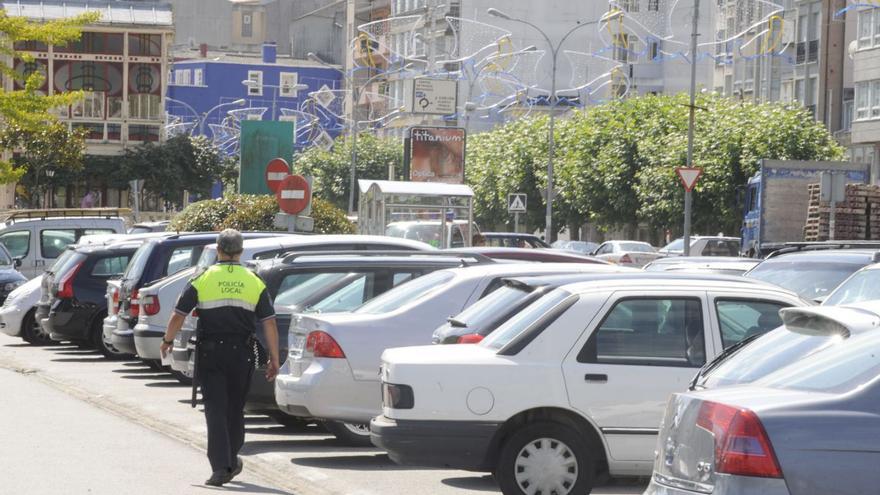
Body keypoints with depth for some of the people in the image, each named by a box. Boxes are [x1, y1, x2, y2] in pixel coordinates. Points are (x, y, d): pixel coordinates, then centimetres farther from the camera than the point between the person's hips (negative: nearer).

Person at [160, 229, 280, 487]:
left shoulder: (203, 280, -2)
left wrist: (167, 341, 15)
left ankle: (220, 467, -10)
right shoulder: (254, 282, 3)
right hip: (242, 355, 2)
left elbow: (178, 316, -2)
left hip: (210, 353, -2)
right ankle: (231, 461, 28)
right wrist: (274, 359, 4)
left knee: (216, 410, -1)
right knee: (235, 409, 16)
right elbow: (269, 323, 0)